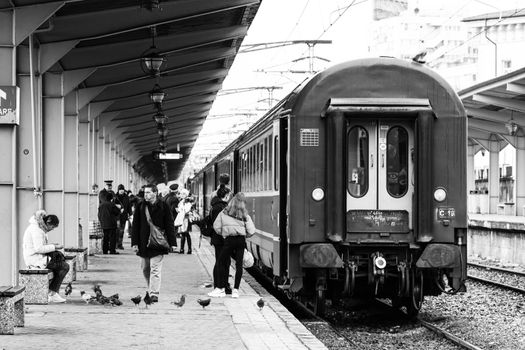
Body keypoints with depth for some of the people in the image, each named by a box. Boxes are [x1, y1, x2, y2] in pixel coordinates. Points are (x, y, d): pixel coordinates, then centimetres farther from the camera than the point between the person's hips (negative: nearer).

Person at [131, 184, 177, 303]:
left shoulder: (163, 207, -1)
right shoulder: (140, 207, 5)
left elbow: (170, 226, 2)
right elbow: (135, 226, 6)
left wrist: (172, 243, -2)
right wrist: (134, 243, -1)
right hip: (143, 244, 3)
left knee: (155, 269, -8)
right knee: (145, 269, 11)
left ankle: (154, 294, -11)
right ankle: (151, 291, 27)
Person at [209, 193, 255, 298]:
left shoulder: (224, 213, 1)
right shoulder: (245, 215, 3)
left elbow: (216, 226, 1)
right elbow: (251, 231, 1)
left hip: (229, 240, -2)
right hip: (241, 240, 2)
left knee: (222, 263, 7)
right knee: (239, 264, 6)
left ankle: (221, 289, 6)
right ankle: (235, 290, 6)